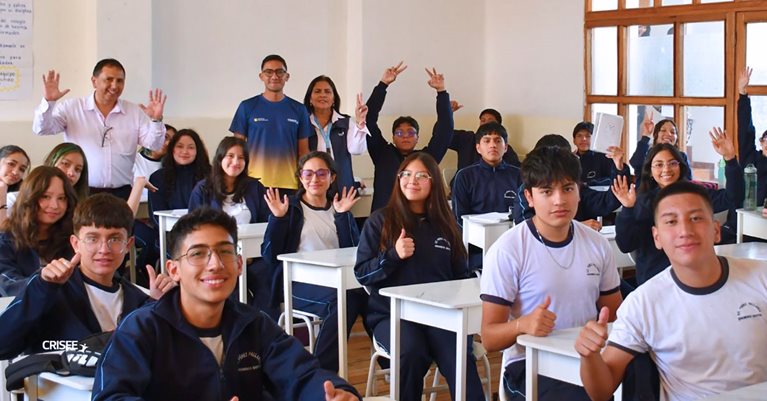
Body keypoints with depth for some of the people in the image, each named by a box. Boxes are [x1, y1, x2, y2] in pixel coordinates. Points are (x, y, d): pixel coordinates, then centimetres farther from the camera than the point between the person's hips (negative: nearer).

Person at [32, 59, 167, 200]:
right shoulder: (71, 108, 3)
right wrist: (48, 102, -21)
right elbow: (41, 129, -4)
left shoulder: (135, 112, 8)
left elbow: (154, 145, 3)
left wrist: (156, 120, -16)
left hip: (121, 193, 2)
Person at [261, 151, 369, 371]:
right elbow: (269, 256, 3)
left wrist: (343, 216, -2)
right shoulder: (289, 208, 11)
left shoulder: (339, 209, 20)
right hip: (299, 283, -3)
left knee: (366, 296, -31)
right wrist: (277, 218, -7)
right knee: (343, 300, -34)